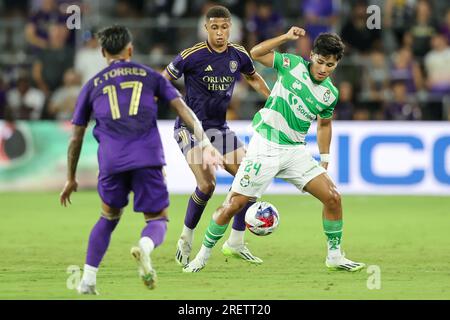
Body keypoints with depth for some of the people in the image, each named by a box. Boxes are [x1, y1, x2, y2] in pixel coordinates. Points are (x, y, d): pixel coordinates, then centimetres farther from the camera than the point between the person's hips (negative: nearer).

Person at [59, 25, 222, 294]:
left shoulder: (92, 86, 19)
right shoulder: (150, 76, 18)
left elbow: (77, 137, 22)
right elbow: (182, 109, 5)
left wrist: (71, 178, 30)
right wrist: (205, 143, 1)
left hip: (112, 162, 2)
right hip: (148, 159, -1)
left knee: (109, 217, 24)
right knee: (158, 220, 9)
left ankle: (88, 280, 15)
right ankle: (145, 247, -28)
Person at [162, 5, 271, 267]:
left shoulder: (238, 55, 0)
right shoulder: (191, 56, -16)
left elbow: (253, 78, 21)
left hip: (219, 128, 6)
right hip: (191, 127, -6)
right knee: (207, 184, -23)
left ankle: (236, 243, 12)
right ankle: (186, 241, -2)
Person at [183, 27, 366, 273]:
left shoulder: (330, 94, 4)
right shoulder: (292, 64, -5)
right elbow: (256, 53, -3)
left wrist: (325, 160, 17)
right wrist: (286, 37, -12)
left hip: (295, 151, 4)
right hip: (265, 148, -4)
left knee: (333, 197, -8)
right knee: (233, 204, -7)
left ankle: (334, 255, 9)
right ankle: (204, 254, 12)